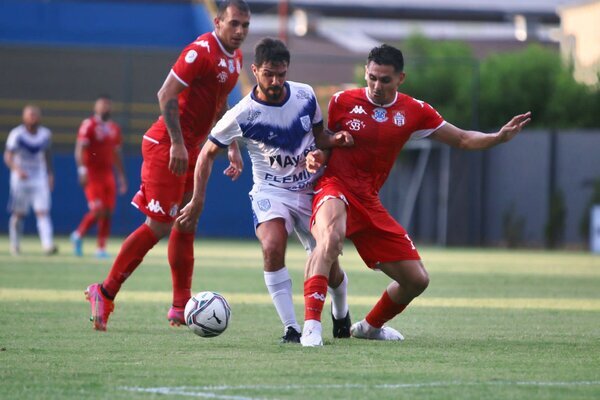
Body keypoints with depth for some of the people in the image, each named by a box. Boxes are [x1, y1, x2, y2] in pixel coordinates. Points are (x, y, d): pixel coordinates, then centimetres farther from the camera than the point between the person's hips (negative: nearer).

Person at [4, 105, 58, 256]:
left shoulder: (45, 134, 4)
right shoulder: (17, 134, -10)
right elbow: (8, 157, -13)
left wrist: (50, 174, 15)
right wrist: (17, 170, -29)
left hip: (40, 178, 3)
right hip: (20, 179, -2)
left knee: (43, 212, -10)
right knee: (19, 214, 6)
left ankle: (48, 245, -21)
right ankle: (15, 246, 23)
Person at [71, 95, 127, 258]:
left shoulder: (114, 128, 15)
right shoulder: (89, 125, -6)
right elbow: (80, 148, -14)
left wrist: (121, 176, 20)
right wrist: (82, 170, -26)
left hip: (108, 174, 6)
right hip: (92, 174, -6)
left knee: (108, 212, 2)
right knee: (98, 210, -15)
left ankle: (101, 248, 9)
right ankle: (79, 235, 8)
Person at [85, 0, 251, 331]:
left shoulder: (235, 58, 12)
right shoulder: (201, 51, -18)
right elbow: (166, 95, -22)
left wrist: (233, 148, 20)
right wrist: (177, 143, -26)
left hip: (191, 148, 10)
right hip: (167, 145, -10)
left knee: (186, 226, 11)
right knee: (159, 226, -10)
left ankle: (181, 308, 17)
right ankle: (105, 293, -3)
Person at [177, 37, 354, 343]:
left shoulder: (305, 96, -7)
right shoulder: (243, 115, -17)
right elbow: (208, 153, -5)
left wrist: (336, 141, -12)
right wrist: (197, 201, -9)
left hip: (311, 189, 3)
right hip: (271, 192, -3)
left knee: (329, 268, 3)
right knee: (272, 247, -32)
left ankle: (341, 315, 38)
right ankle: (291, 328, -24)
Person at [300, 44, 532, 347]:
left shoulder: (414, 111, 5)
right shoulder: (342, 102, -2)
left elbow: (462, 139, 11)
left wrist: (499, 137, -5)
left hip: (369, 202, 5)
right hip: (335, 187, -5)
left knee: (416, 280, 6)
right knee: (330, 238, -41)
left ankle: (370, 326, 34)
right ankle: (311, 325, -45)